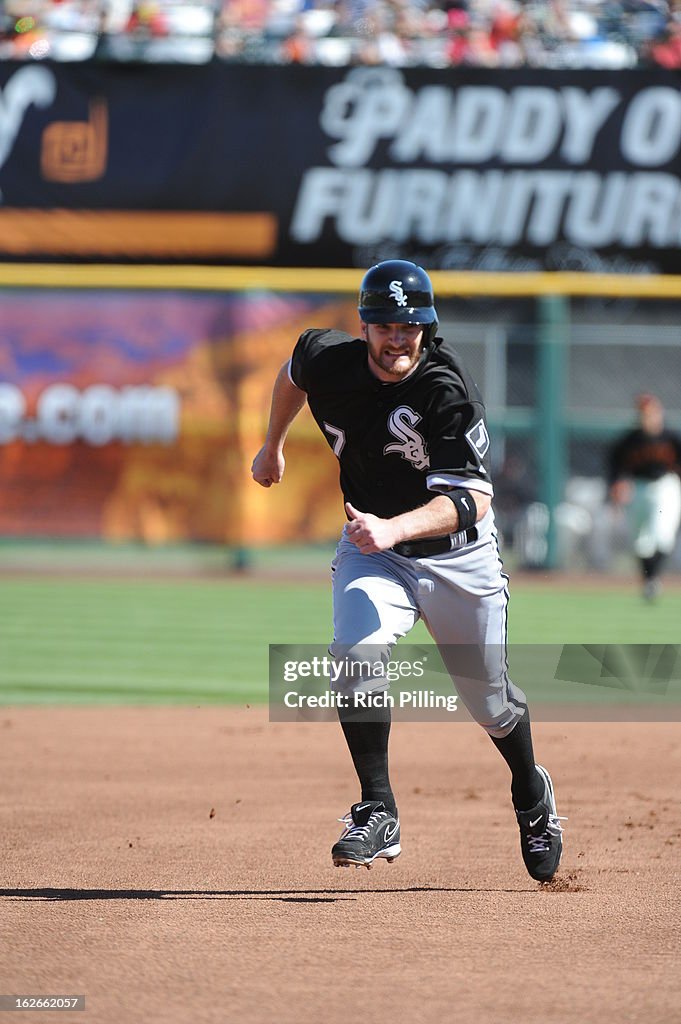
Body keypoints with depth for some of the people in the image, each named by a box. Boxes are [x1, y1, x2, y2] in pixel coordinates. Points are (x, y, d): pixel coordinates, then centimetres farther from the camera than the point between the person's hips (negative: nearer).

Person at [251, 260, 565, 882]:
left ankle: (533, 796, 44)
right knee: (357, 655, -27)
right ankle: (378, 816, -21)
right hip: (371, 551, 2)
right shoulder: (327, 360, -14)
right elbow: (293, 373, 12)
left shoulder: (447, 393, -28)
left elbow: (471, 498, -37)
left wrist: (393, 528, -52)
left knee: (489, 700, 13)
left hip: (457, 555, -2)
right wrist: (273, 445, 25)